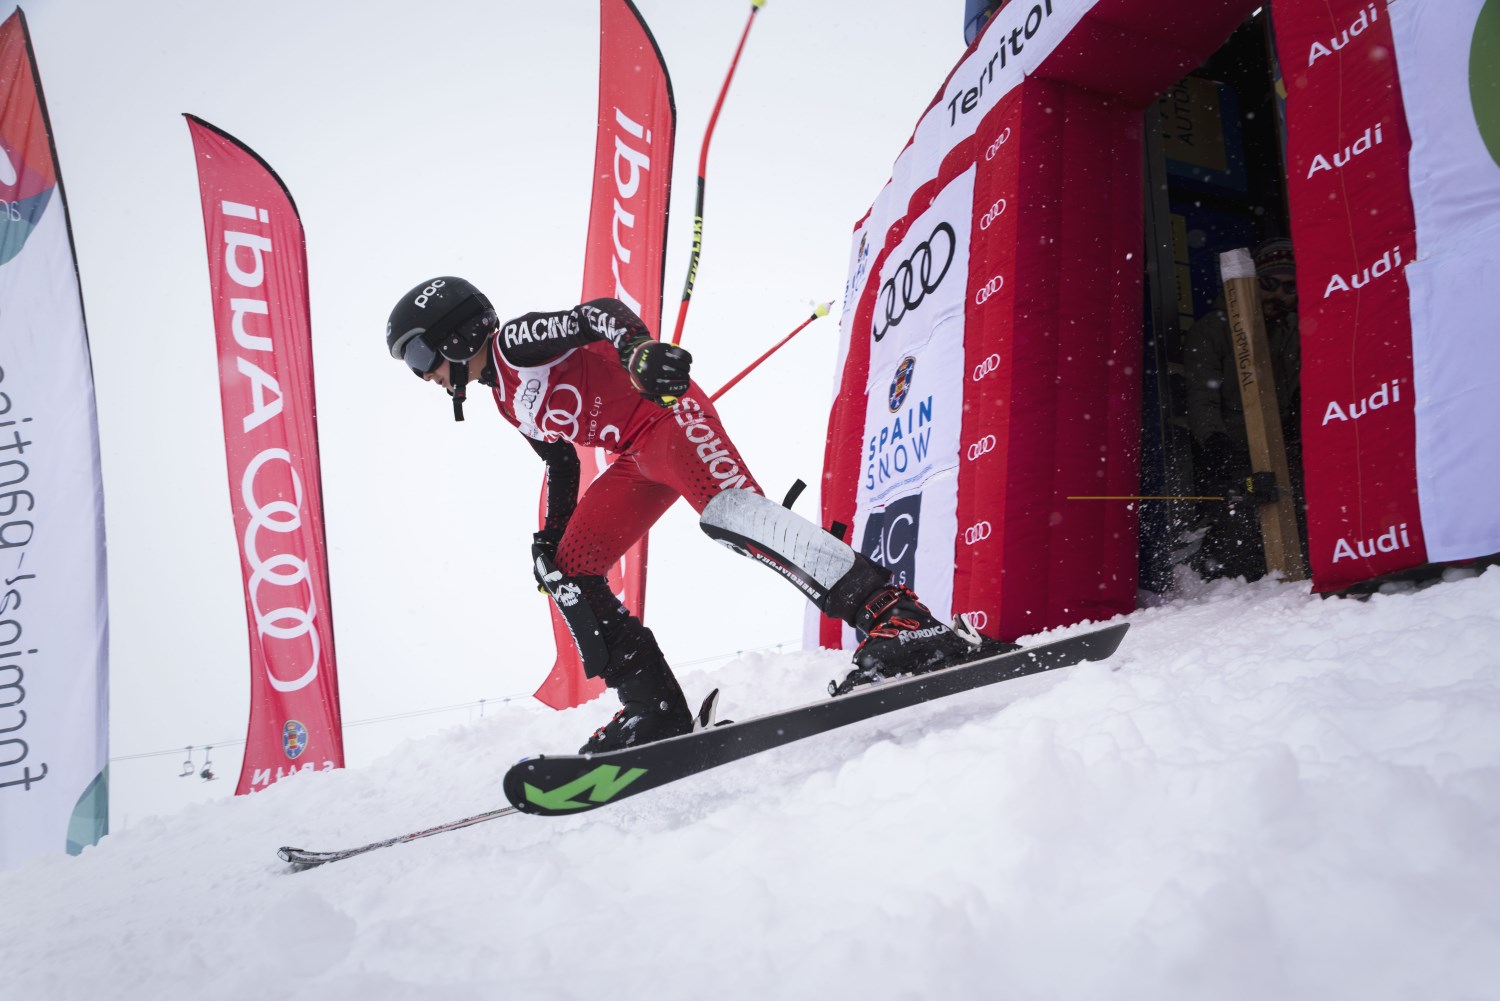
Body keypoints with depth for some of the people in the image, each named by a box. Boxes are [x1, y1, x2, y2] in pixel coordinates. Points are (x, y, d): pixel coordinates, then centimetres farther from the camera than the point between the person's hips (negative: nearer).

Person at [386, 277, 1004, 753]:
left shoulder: (517, 341, -4)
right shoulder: (506, 400, 23)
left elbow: (598, 312, -18)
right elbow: (561, 463, 30)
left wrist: (638, 349, -39)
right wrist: (550, 538, 22)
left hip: (666, 413, -10)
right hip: (639, 458, 10)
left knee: (726, 511, -33)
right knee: (568, 572, 3)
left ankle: (895, 617, -39)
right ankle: (656, 713, 1)